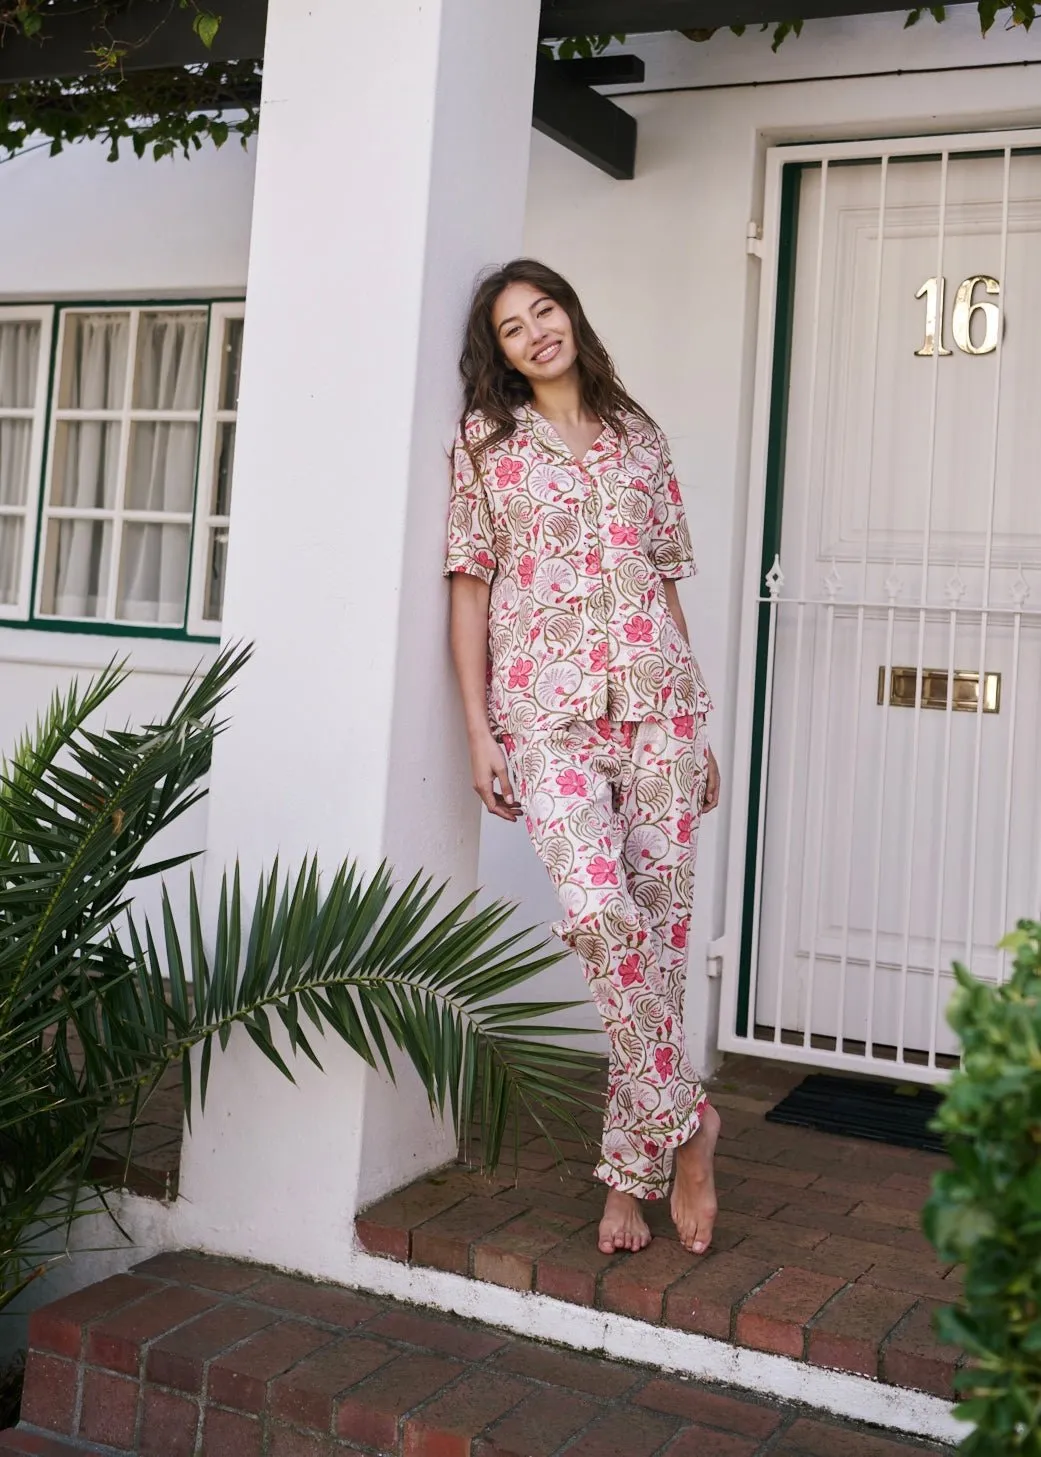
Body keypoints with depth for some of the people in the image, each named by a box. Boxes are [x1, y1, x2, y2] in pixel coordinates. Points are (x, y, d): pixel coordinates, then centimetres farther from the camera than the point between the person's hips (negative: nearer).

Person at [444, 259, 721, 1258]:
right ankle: (685, 1121, -3)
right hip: (547, 711, -3)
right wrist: (479, 729, -4)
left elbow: (667, 578, 17)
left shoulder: (638, 436, 17)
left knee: (660, 919, -1)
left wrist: (696, 724, 14)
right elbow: (471, 586, 4)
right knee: (600, 909, -23)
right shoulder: (487, 440, 9)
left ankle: (631, 1166, 11)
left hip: (656, 702, 3)